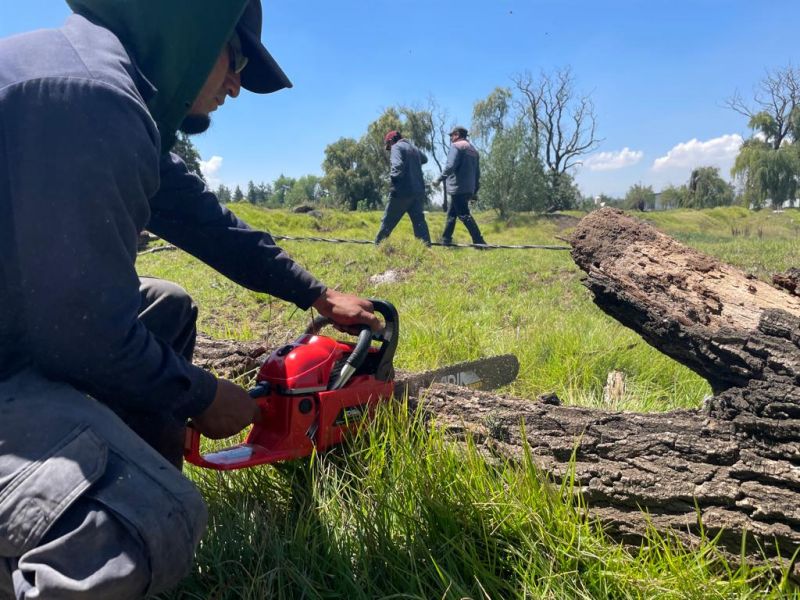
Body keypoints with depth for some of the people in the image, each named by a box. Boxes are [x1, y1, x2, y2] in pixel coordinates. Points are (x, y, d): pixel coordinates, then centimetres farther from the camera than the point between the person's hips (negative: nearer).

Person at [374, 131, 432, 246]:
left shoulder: (396, 147, -4)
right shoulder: (414, 148, 18)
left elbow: (398, 166, -20)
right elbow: (425, 159, 38)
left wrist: (392, 178, -8)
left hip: (402, 191, -6)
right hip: (419, 191, 6)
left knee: (388, 221, 5)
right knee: (419, 220, 4)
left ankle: (378, 244, 13)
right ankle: (426, 246, -3)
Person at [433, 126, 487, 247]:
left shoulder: (456, 146, -4)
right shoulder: (473, 149, 21)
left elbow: (450, 166, -17)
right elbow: (477, 172, 19)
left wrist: (439, 179, -10)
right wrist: (475, 190, 20)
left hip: (458, 188, -9)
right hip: (468, 189, 9)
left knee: (464, 215, -10)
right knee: (451, 214, 15)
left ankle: (479, 242, -15)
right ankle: (445, 240, 18)